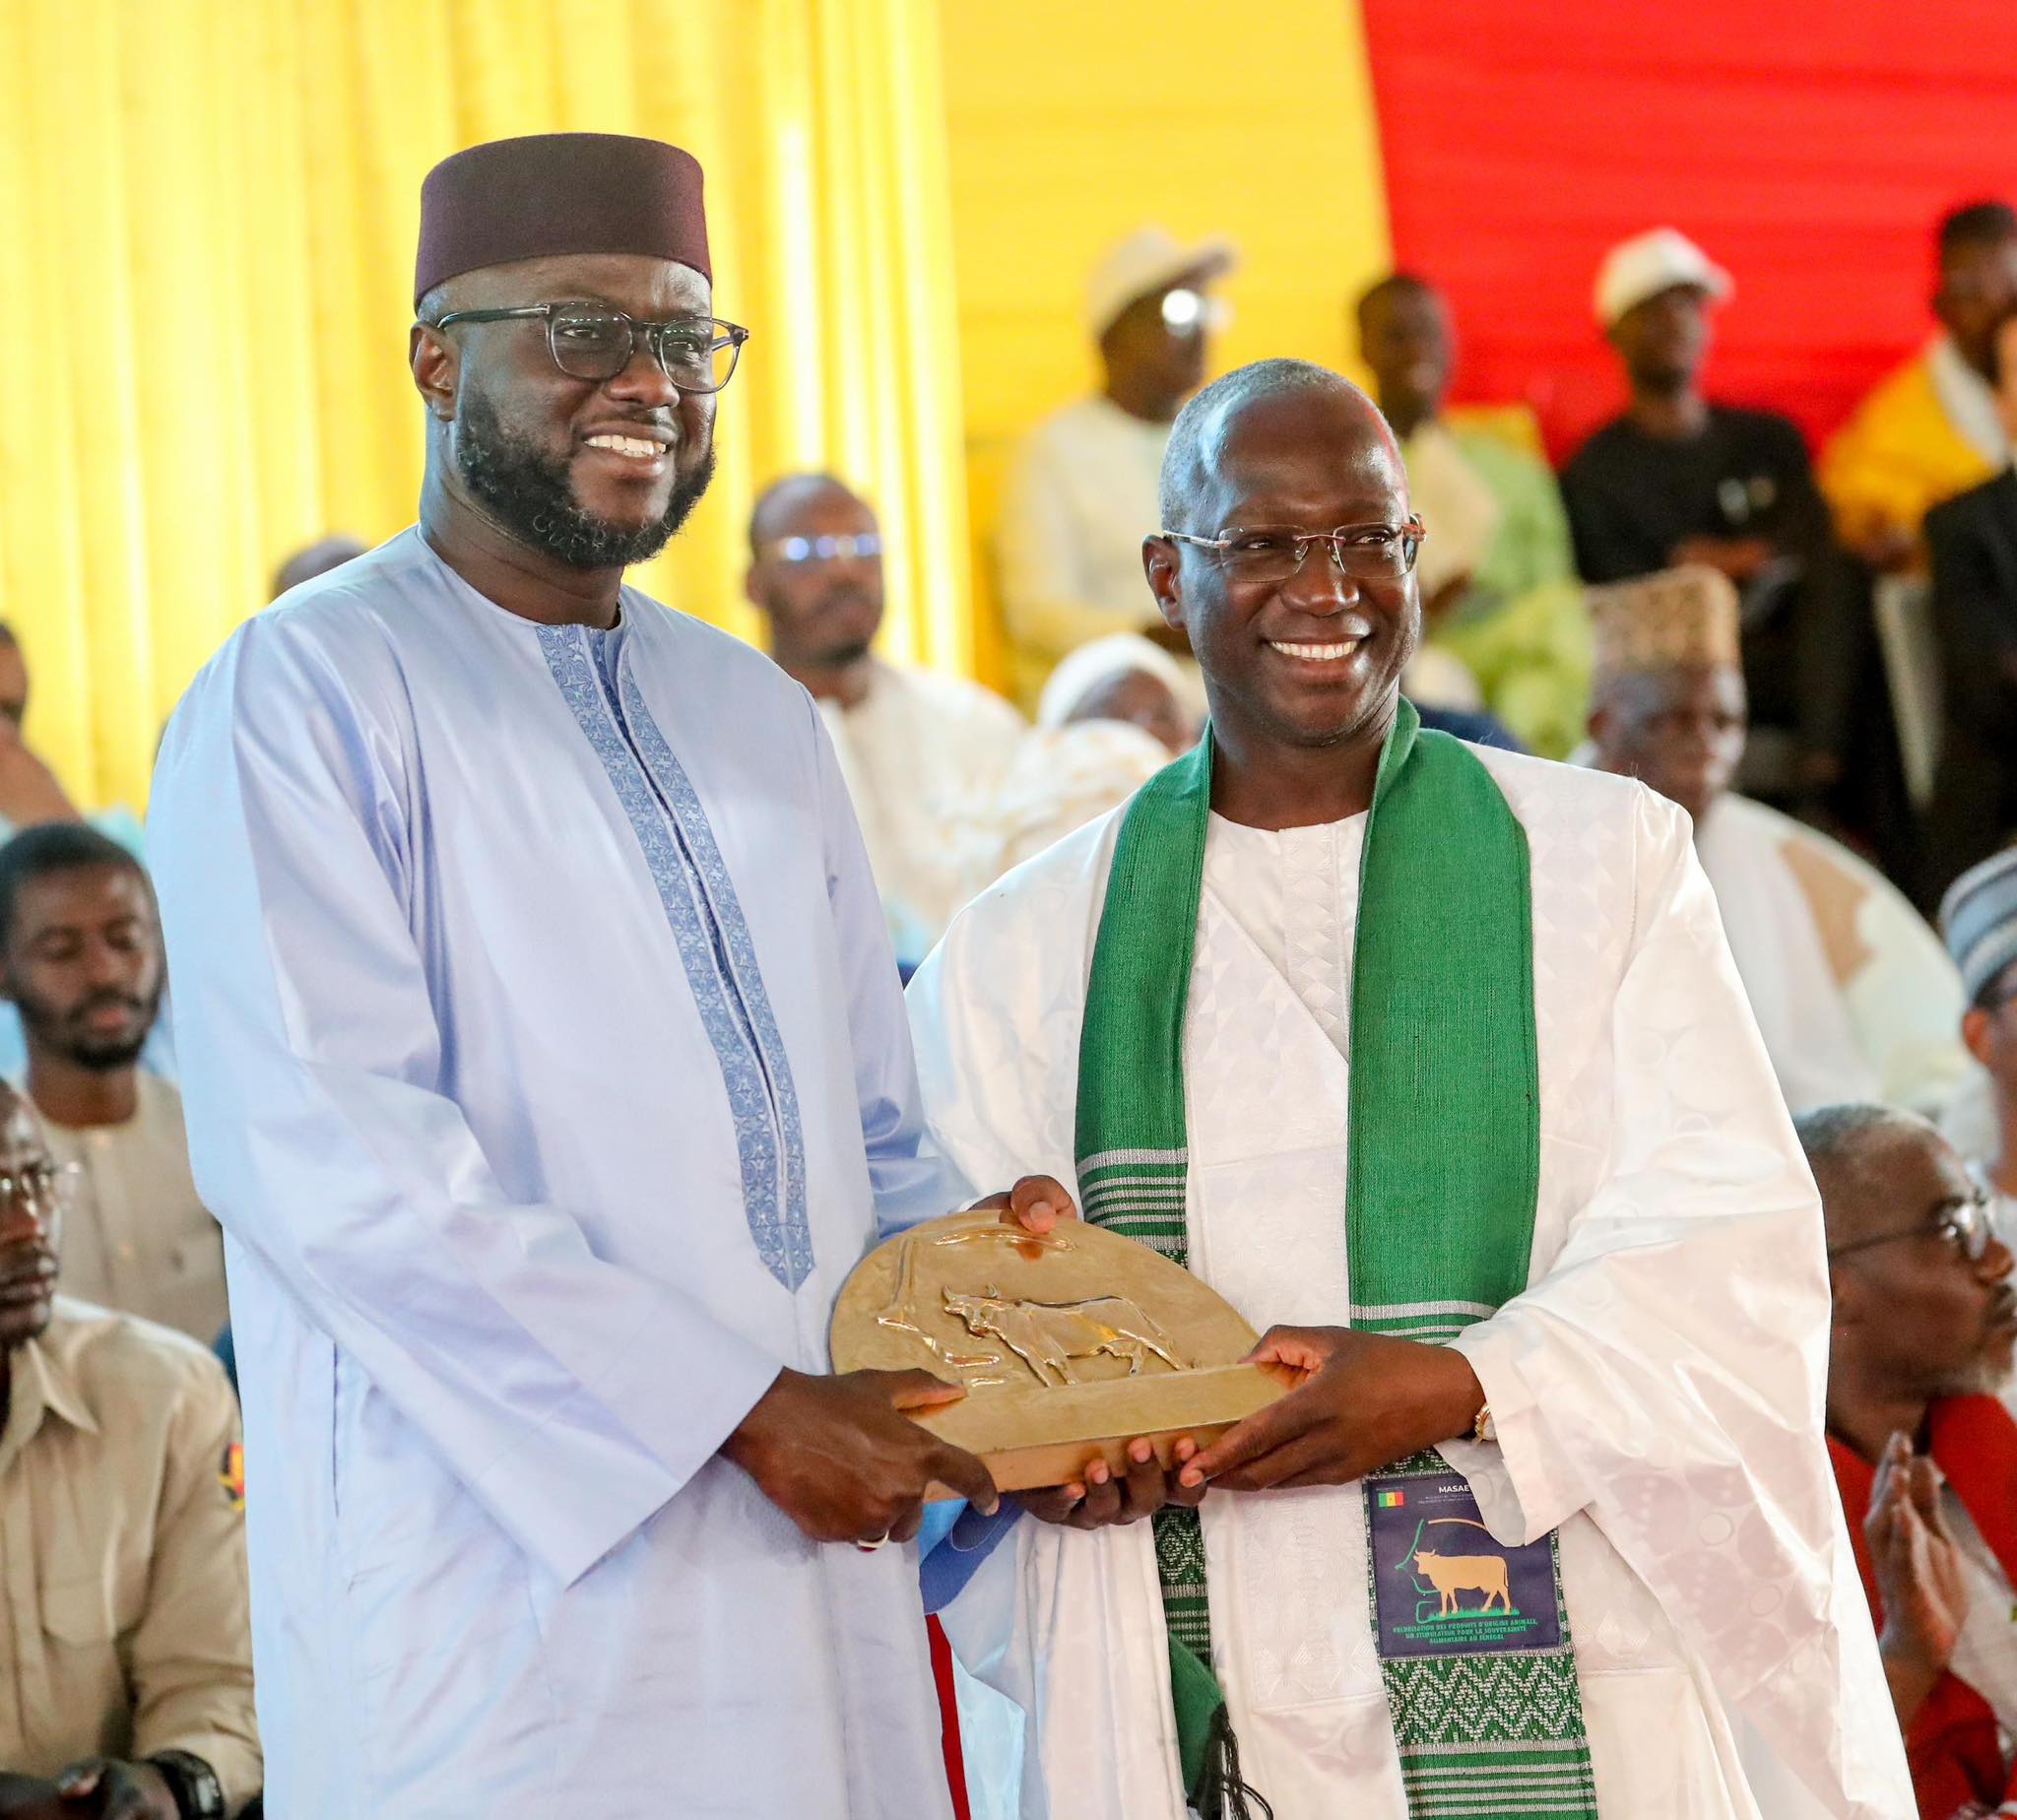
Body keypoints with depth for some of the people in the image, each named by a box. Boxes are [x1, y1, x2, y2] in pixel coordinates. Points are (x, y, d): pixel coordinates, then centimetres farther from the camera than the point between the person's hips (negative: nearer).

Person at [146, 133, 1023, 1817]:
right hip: (501, 1606, -6)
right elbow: (333, 1165, -16)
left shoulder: (758, 719, 18)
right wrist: (739, 1409, -17)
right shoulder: (304, 698, -5)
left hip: (814, 1590, 6)